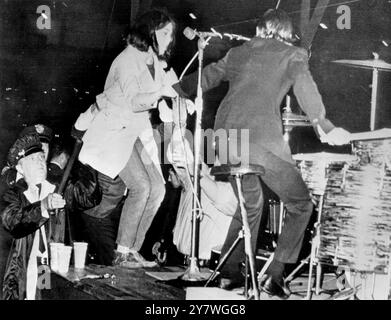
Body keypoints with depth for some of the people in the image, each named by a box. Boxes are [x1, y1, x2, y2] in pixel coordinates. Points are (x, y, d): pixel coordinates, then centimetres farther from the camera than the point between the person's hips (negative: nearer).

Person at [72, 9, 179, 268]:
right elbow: (134, 101, -25)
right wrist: (161, 92, -37)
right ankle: (122, 254, -11)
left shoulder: (157, 63, 12)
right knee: (141, 186, -20)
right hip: (113, 130, -8)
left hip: (137, 131, 8)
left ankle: (132, 250, 3)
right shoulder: (129, 58, -14)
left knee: (157, 188, -3)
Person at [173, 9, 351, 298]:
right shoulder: (293, 55, 11)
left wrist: (174, 89, 46)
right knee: (301, 204, 11)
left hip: (225, 136, 6)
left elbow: (207, 77, 31)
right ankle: (274, 276, 4)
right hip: (261, 137, -5)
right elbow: (304, 87, -8)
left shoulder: (239, 52, 24)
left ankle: (229, 273, 23)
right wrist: (324, 127, -15)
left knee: (250, 202, 26)